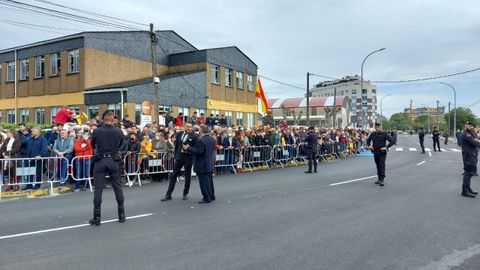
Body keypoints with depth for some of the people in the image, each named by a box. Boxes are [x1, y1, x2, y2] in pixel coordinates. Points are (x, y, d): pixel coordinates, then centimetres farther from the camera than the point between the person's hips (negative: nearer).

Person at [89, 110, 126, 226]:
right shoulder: (119, 132, -6)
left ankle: (96, 217, 8)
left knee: (98, 189, 5)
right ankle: (121, 215, 18)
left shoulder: (96, 132, -7)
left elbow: (92, 145, 9)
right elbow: (123, 147, 6)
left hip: (100, 161, -1)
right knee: (118, 187, 11)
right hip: (114, 161, 1)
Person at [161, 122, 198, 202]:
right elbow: (176, 146, 12)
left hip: (189, 157, -3)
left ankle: (185, 194, 23)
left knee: (188, 176, 8)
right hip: (179, 156, 3)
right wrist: (175, 155, 10)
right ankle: (168, 195, 11)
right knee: (173, 175, 4)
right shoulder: (179, 134, 6)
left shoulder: (193, 136, -6)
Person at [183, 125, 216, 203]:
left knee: (204, 181, -1)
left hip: (202, 165, -9)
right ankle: (211, 196, 27)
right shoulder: (212, 139, 6)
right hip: (210, 164, 9)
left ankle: (207, 198, 5)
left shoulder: (201, 140, -22)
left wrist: (189, 148, -18)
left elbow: (199, 151, -24)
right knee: (209, 180, 18)